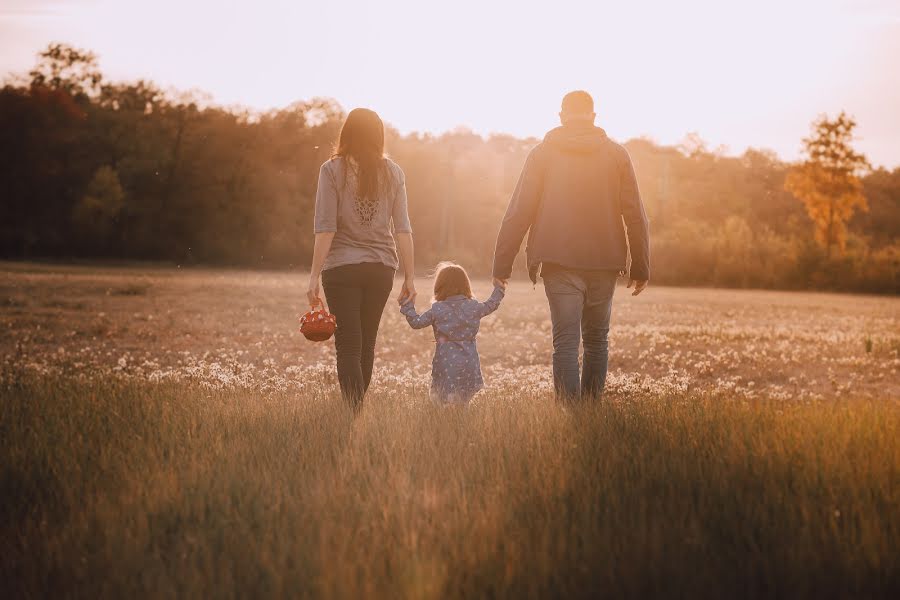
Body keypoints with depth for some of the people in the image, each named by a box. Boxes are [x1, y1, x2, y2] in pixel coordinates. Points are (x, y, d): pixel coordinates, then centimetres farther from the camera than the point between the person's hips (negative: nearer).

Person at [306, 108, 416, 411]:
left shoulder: (332, 170, -5)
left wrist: (314, 275, -8)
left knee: (348, 346, -2)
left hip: (342, 268, -3)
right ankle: (357, 408, 21)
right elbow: (402, 229, 2)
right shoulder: (393, 172, 4)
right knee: (367, 345, 15)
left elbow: (325, 228, -10)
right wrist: (409, 276, 7)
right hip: (382, 269, 3)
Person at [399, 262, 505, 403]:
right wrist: (499, 289, 38)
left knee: (440, 397, -4)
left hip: (446, 362, -3)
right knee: (464, 400, 4)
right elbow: (490, 305, 22)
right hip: (469, 362, 3)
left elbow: (416, 322, 1)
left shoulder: (437, 310, -5)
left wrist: (407, 305, 14)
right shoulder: (473, 307, 3)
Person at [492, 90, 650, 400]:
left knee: (566, 342, -3)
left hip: (560, 263, -2)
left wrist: (502, 265, 1)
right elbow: (635, 215, 4)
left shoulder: (542, 154, 3)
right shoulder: (617, 154, 6)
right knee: (597, 340, 15)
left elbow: (518, 213, -1)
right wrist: (641, 267, 9)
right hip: (605, 262, 2)